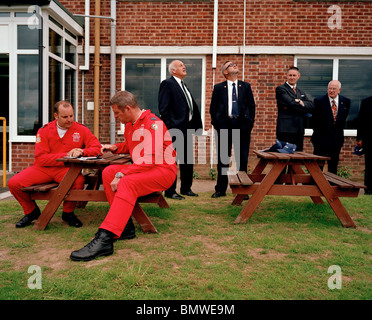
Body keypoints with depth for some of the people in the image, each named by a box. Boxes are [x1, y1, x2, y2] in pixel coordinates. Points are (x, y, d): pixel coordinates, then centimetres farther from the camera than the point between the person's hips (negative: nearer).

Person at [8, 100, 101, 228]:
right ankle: (31, 211, 15)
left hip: (67, 169, -1)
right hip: (44, 168, 2)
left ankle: (68, 212, -4)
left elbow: (97, 148, -4)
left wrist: (81, 151, -24)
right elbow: (41, 158, -7)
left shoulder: (81, 130, 1)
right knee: (14, 183, -16)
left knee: (78, 181, -36)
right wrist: (66, 156, -17)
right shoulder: (44, 131, 1)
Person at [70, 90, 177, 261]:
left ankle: (104, 239, -41)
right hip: (142, 168, 9)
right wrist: (115, 147, 11)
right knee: (108, 172, -10)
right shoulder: (130, 124, 12)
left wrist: (121, 174, -27)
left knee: (127, 182, -34)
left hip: (163, 170, -9)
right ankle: (124, 225, -15)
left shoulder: (153, 124, -16)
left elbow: (150, 160, -25)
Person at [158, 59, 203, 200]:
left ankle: (186, 188, 25)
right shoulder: (167, 84, -7)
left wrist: (195, 124, 11)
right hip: (175, 129, -9)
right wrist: (169, 127, -18)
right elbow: (163, 108, -14)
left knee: (188, 160, 13)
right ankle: (170, 191, 7)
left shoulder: (184, 85, 20)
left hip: (187, 128, 9)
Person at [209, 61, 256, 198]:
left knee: (242, 159, 2)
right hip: (224, 125, 0)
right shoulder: (219, 88, 9)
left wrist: (250, 122, 1)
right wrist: (216, 123, 0)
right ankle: (221, 189, 15)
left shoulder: (246, 86, 12)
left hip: (242, 125, 1)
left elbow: (252, 105, 12)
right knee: (222, 158, 5)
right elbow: (213, 107, 9)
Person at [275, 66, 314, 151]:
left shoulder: (301, 92, 22)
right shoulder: (280, 89, 1)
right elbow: (291, 103, -13)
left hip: (299, 130, 7)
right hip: (286, 129, -6)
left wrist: (300, 102, -11)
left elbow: (311, 105, 6)